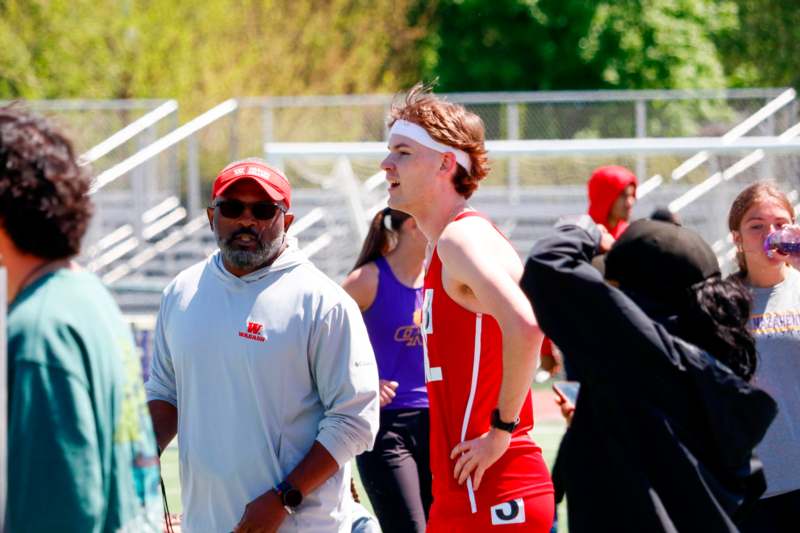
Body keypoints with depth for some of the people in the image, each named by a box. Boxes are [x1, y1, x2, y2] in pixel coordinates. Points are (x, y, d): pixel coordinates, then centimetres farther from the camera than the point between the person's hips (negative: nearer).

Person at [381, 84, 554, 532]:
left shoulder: (461, 238, -14)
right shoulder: (444, 246, 17)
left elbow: (525, 325, -31)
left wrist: (502, 428, -23)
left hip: (494, 495, -10)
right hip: (461, 495, 10)